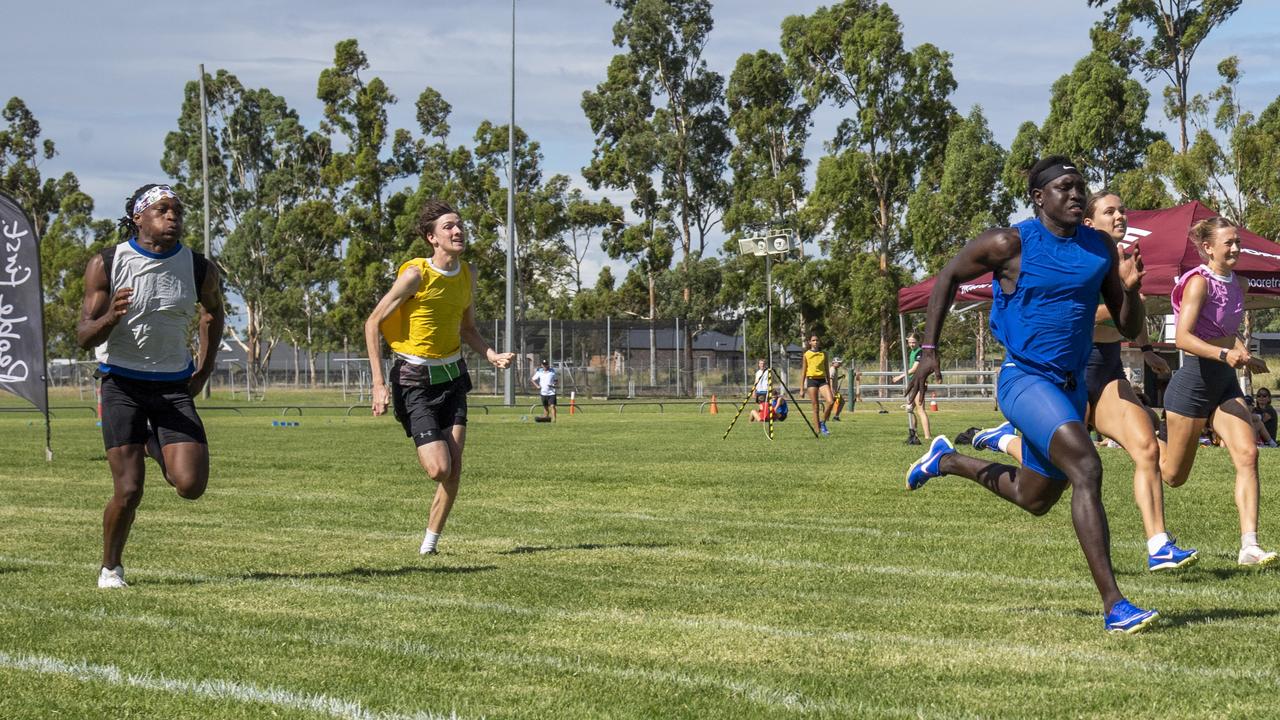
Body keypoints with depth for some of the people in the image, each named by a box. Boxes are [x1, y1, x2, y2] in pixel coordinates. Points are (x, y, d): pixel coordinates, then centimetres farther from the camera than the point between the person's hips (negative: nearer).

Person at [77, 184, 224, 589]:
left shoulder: (199, 268, -2)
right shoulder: (107, 265, -9)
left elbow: (213, 311, 20)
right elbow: (84, 338, -9)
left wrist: (204, 370, 11)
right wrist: (112, 317, -30)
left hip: (174, 387, 2)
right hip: (122, 385, -2)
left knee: (190, 486, -11)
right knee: (129, 491, -10)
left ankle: (156, 448, 24)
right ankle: (110, 567, 17)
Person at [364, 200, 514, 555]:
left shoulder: (467, 274, 5)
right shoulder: (416, 274, -15)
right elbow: (373, 323, -10)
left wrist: (493, 356, -2)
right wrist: (379, 385, -15)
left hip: (452, 376, 6)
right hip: (415, 380, -6)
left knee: (454, 467, -5)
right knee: (439, 468, -14)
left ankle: (430, 541, 9)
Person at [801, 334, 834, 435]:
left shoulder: (823, 354, 10)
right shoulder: (807, 354, 3)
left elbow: (826, 370, 16)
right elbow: (803, 372, 6)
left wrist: (829, 385, 14)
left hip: (822, 380, 2)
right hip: (811, 380, -2)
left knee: (831, 401, -17)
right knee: (815, 407, -3)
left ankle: (823, 423, 2)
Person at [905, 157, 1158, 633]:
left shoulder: (1100, 250, 5)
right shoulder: (1011, 244, -10)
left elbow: (1129, 328, 9)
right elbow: (949, 276, 3)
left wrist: (1130, 290, -13)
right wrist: (929, 350, 0)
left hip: (1070, 387, 7)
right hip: (1024, 380, -7)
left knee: (1034, 500, 20)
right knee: (1086, 468, -27)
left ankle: (948, 461, 46)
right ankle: (1114, 607, -29)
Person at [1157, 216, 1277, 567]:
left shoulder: (1239, 284, 9)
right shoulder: (1199, 282, -15)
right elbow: (1183, 337, -24)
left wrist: (1246, 357, 9)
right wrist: (1224, 354, -36)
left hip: (1225, 382, 7)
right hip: (1194, 380, -7)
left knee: (1248, 454, -14)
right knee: (1173, 475, 5)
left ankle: (1249, 546, -19)